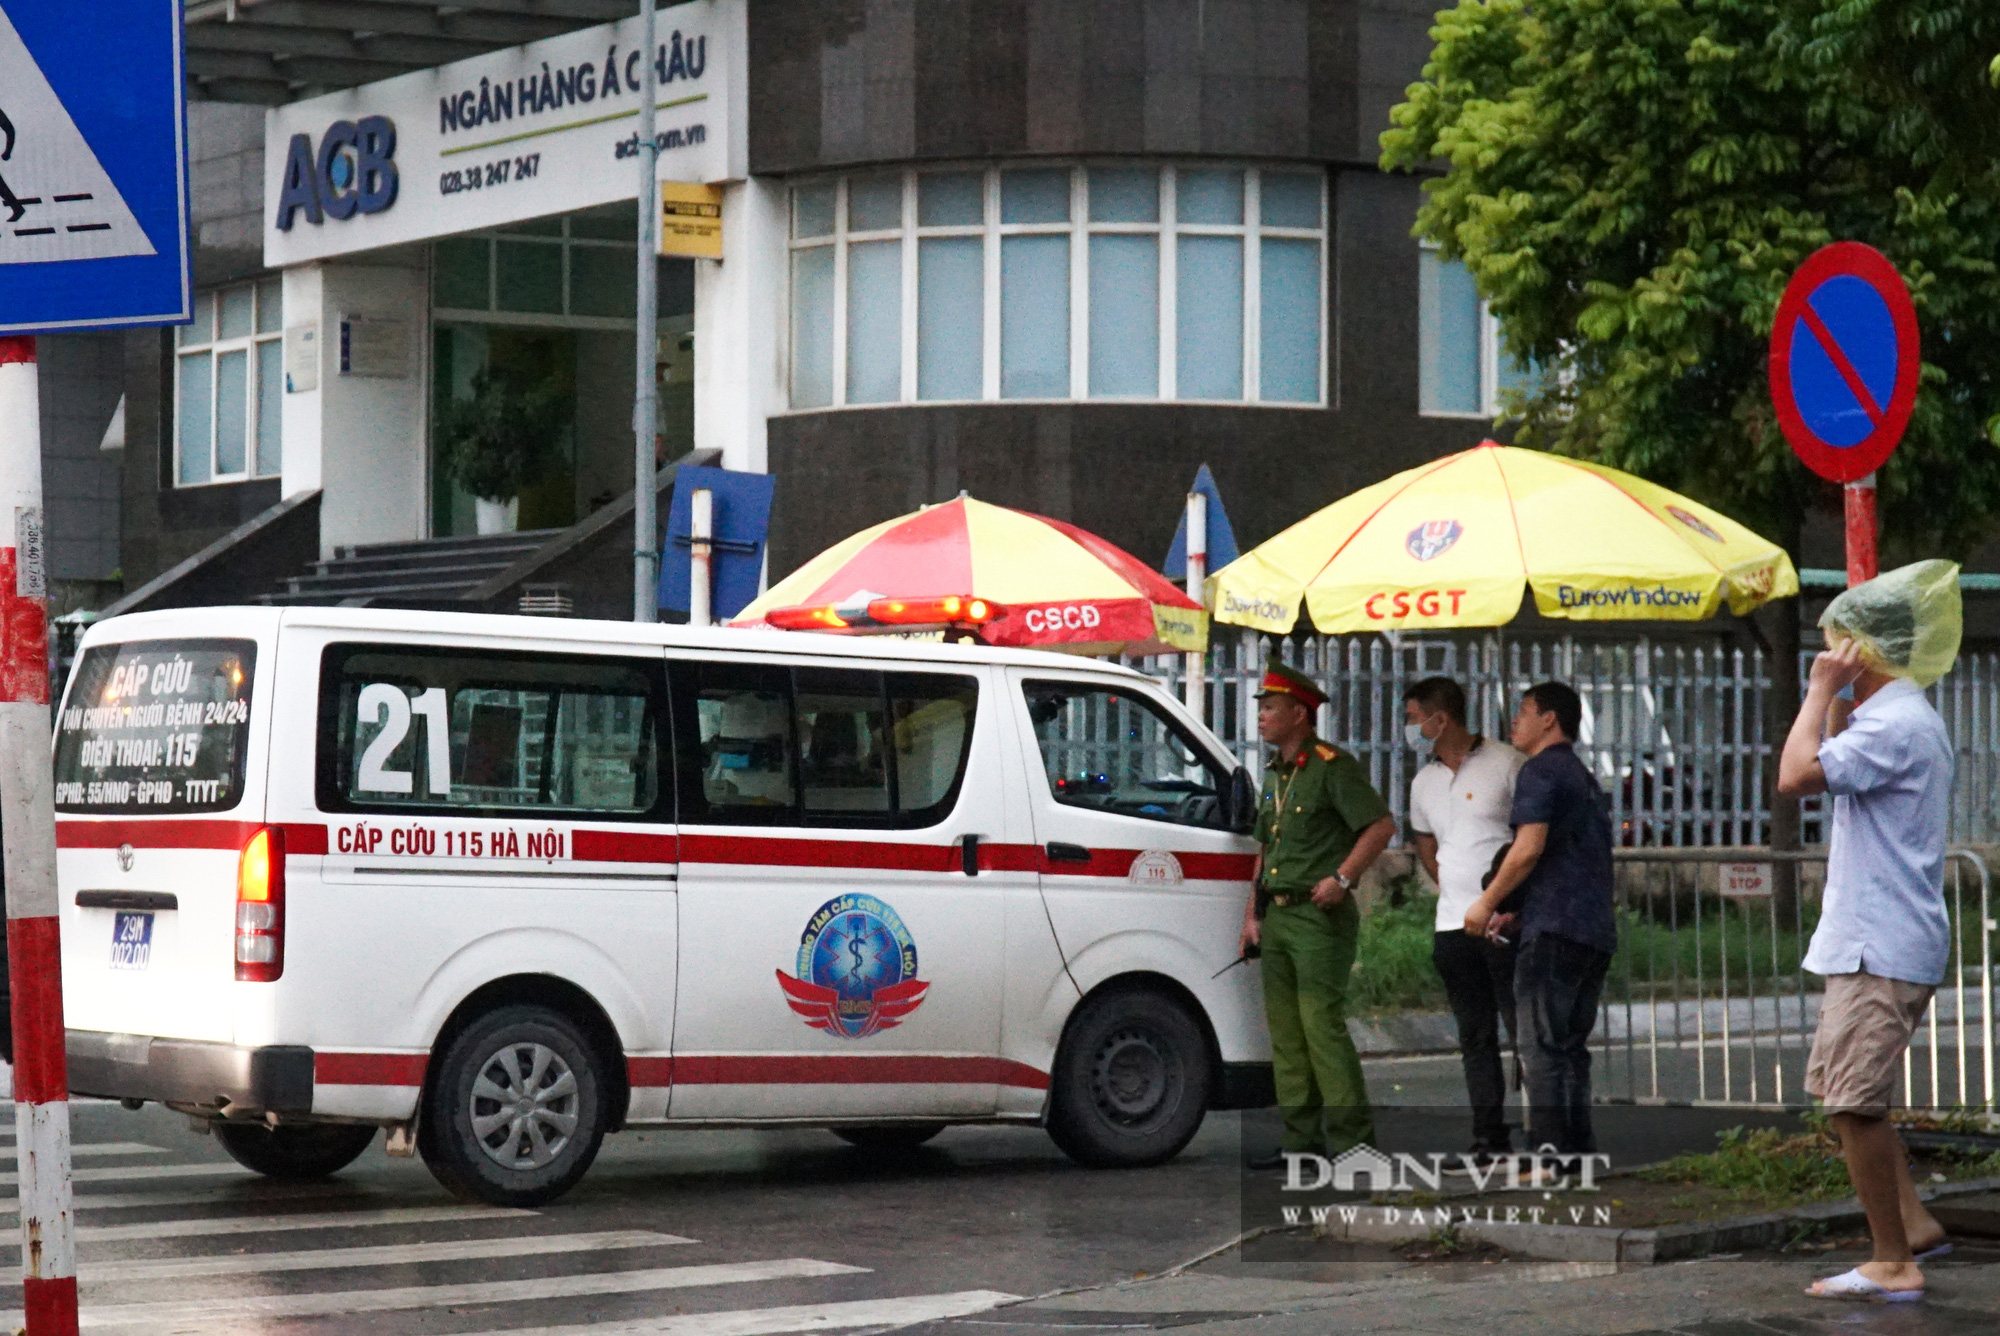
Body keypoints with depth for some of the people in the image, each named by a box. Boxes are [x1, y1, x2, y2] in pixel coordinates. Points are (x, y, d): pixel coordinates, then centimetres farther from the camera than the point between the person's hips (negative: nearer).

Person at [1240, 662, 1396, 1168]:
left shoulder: (1332, 767, -8)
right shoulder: (1274, 774, 19)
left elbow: (1381, 825, -14)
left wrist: (1342, 878, -19)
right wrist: (1253, 914, 19)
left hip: (1319, 917, -9)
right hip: (1276, 918, 9)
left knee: (1322, 1023, -13)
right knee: (1285, 1030, 8)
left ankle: (1352, 1138, -9)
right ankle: (1302, 1138, 12)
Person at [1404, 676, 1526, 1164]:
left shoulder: (1507, 764, -6)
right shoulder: (1424, 783, 14)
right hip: (1453, 924, 6)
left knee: (1524, 1028, -7)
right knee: (1476, 1037, 7)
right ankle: (1489, 1137, 11)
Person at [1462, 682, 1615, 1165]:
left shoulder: (1541, 771, -5)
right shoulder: (1584, 778, 24)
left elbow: (1529, 848, -16)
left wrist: (1487, 903, -6)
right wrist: (1519, 917, 24)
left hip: (1555, 929, -9)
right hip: (1597, 932, 9)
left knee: (1544, 1044, -8)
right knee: (1571, 1046, 11)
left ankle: (1550, 1148, -12)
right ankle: (1580, 1149, 8)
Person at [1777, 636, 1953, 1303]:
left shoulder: (1894, 725, -18)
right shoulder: (1908, 718, 17)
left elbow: (1796, 776, -26)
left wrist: (1821, 690, -16)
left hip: (1879, 948, -11)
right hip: (1866, 942, 11)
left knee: (1855, 1100, -8)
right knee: (1837, 1089, 17)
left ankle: (1893, 1264, -4)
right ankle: (1914, 1223, 18)